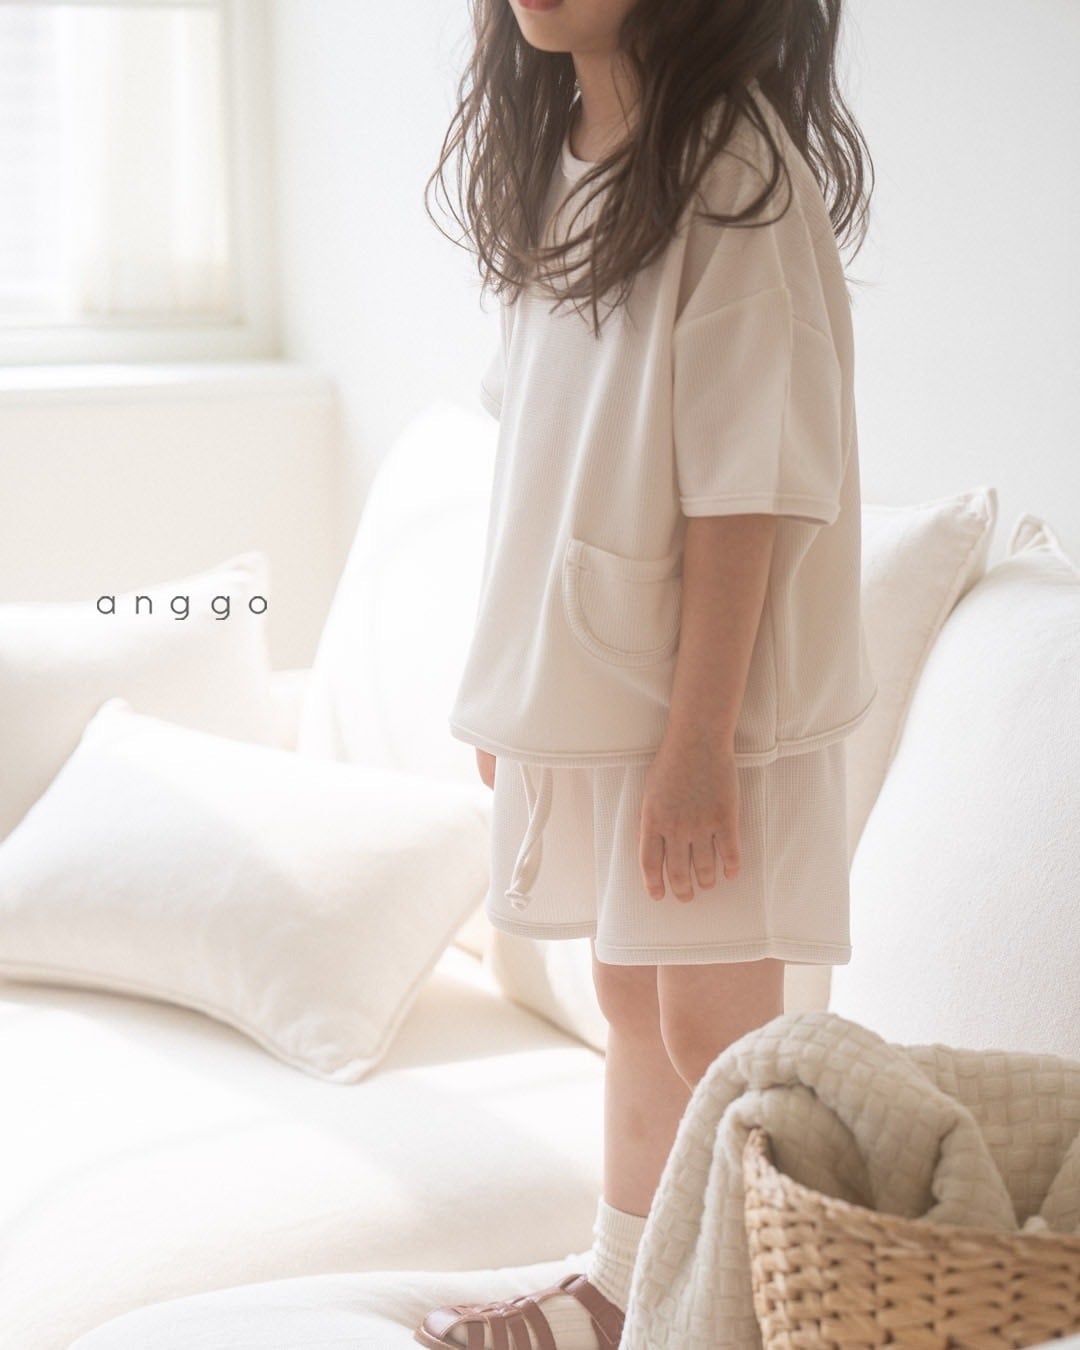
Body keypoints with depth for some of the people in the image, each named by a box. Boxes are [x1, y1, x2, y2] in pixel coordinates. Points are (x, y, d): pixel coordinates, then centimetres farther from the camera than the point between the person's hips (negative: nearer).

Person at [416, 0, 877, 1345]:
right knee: (630, 1000, 19)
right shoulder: (552, 153, 7)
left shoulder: (734, 166, -17)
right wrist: (507, 678, 13)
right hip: (587, 676, 8)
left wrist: (698, 737, -19)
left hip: (707, 694, -7)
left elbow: (748, 482, -19)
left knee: (712, 1031, 1)